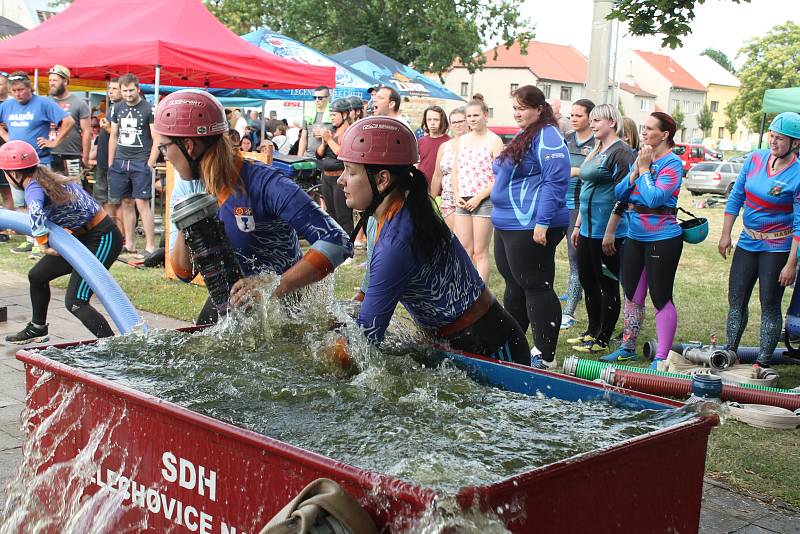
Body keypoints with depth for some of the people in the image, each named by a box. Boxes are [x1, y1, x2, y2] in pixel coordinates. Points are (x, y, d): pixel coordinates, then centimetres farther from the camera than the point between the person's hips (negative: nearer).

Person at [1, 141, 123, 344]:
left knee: (75, 302, -16)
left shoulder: (33, 188, -19)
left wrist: (43, 244, -29)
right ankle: (37, 329, 40)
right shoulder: (47, 178, 7)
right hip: (84, 237, 10)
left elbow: (36, 212, -42)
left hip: (102, 240, -10)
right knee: (37, 276, 21)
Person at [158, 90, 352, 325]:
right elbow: (184, 273, 1)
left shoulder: (266, 186, -27)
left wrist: (274, 287, -43)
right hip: (224, 301, 7)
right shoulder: (186, 187, -5)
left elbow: (337, 242, -34)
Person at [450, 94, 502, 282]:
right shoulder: (461, 141, 13)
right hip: (462, 201, 5)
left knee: (480, 253, -3)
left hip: (484, 201, -5)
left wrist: (478, 198, -14)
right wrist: (457, 196, 1)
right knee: (463, 250, 6)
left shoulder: (494, 141, -4)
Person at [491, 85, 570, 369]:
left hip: (530, 228, -10)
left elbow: (555, 181, -21)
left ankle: (545, 356, 1)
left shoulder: (547, 137, -12)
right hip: (507, 226, 10)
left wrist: (542, 223, -25)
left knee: (535, 287, -6)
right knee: (514, 285, 17)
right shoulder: (523, 137, 19)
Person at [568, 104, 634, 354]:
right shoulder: (595, 152, 16)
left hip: (607, 231, -9)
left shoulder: (620, 152, -12)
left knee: (608, 285, 1)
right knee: (587, 280, 15)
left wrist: (610, 233, -20)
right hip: (589, 230, 9)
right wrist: (578, 225, 21)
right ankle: (592, 331, 28)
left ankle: (603, 340, 10)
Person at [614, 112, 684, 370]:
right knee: (632, 294, 15)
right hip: (635, 237, 8)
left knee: (661, 298, -2)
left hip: (662, 239, -8)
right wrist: (635, 171, -8)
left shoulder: (672, 163, -12)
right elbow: (619, 194, 6)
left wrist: (644, 169, -14)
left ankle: (661, 358, 4)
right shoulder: (641, 158, 9)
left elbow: (654, 198, -24)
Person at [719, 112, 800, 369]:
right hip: (747, 241, 5)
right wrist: (725, 234, 5)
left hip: (776, 247, -5)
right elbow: (735, 197, 8)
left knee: (770, 306, 1)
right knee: (736, 300, 10)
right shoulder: (755, 159, 0)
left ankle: (762, 363, 11)